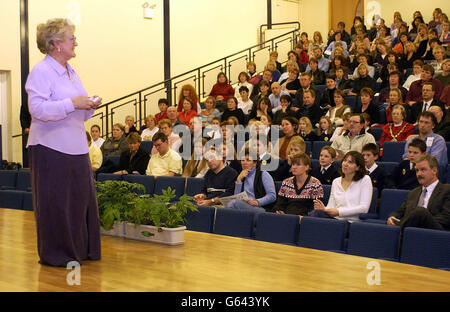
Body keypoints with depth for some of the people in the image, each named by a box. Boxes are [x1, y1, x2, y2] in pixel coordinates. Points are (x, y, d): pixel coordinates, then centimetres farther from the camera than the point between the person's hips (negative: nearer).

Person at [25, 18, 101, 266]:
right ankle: (55, 255, 11)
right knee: (55, 204, -1)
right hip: (51, 148, -8)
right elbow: (37, 108, -22)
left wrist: (90, 106, 4)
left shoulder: (71, 72, 18)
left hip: (76, 148, 8)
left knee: (82, 198, 11)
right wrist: (73, 103, -23)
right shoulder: (41, 72, -9)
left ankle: (82, 249, 23)